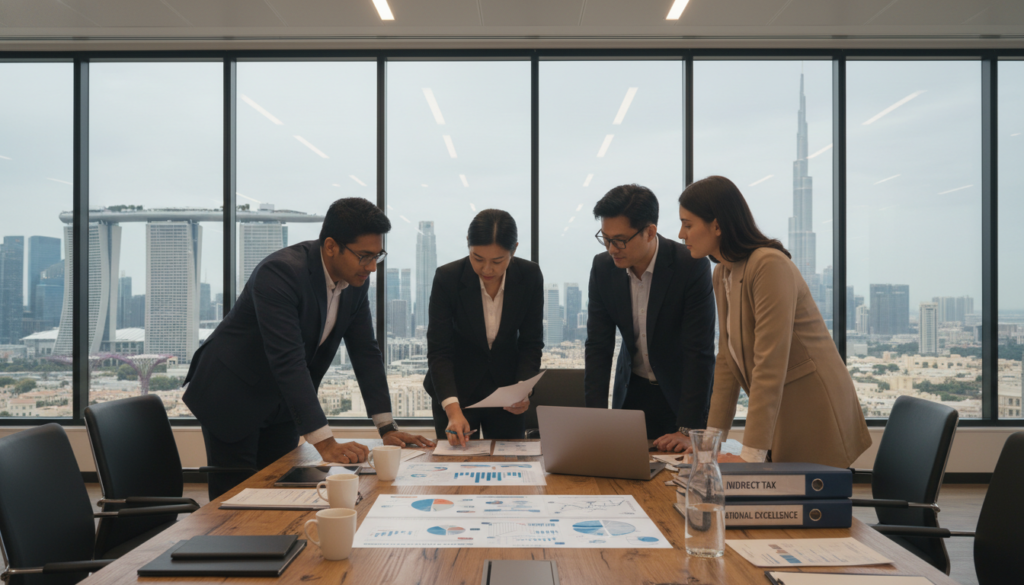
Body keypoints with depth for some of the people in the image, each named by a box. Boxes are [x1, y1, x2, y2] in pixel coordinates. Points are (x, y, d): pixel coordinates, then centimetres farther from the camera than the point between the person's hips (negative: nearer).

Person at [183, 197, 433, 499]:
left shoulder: (355, 281, -6)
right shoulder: (281, 271, -30)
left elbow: (366, 353, -1)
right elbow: (288, 361, -36)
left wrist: (387, 428, -7)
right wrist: (325, 443, -39)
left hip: (282, 404, 7)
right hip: (231, 396, -7)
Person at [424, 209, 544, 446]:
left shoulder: (530, 276, -14)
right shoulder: (447, 278, -20)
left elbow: (531, 344, -6)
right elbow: (439, 351, -21)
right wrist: (453, 409, -33)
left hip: (506, 385, 2)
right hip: (456, 389, -2)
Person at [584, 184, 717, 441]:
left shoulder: (692, 266, -23)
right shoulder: (602, 267, -10)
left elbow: (699, 352, -23)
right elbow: (598, 346, -6)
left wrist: (687, 430, -25)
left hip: (681, 391, -3)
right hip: (632, 391, 3)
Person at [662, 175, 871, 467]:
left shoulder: (770, 265, -20)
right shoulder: (721, 274, 8)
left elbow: (770, 364, -25)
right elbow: (728, 360, 11)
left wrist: (751, 454, -26)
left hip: (815, 418, -8)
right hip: (781, 418, 8)